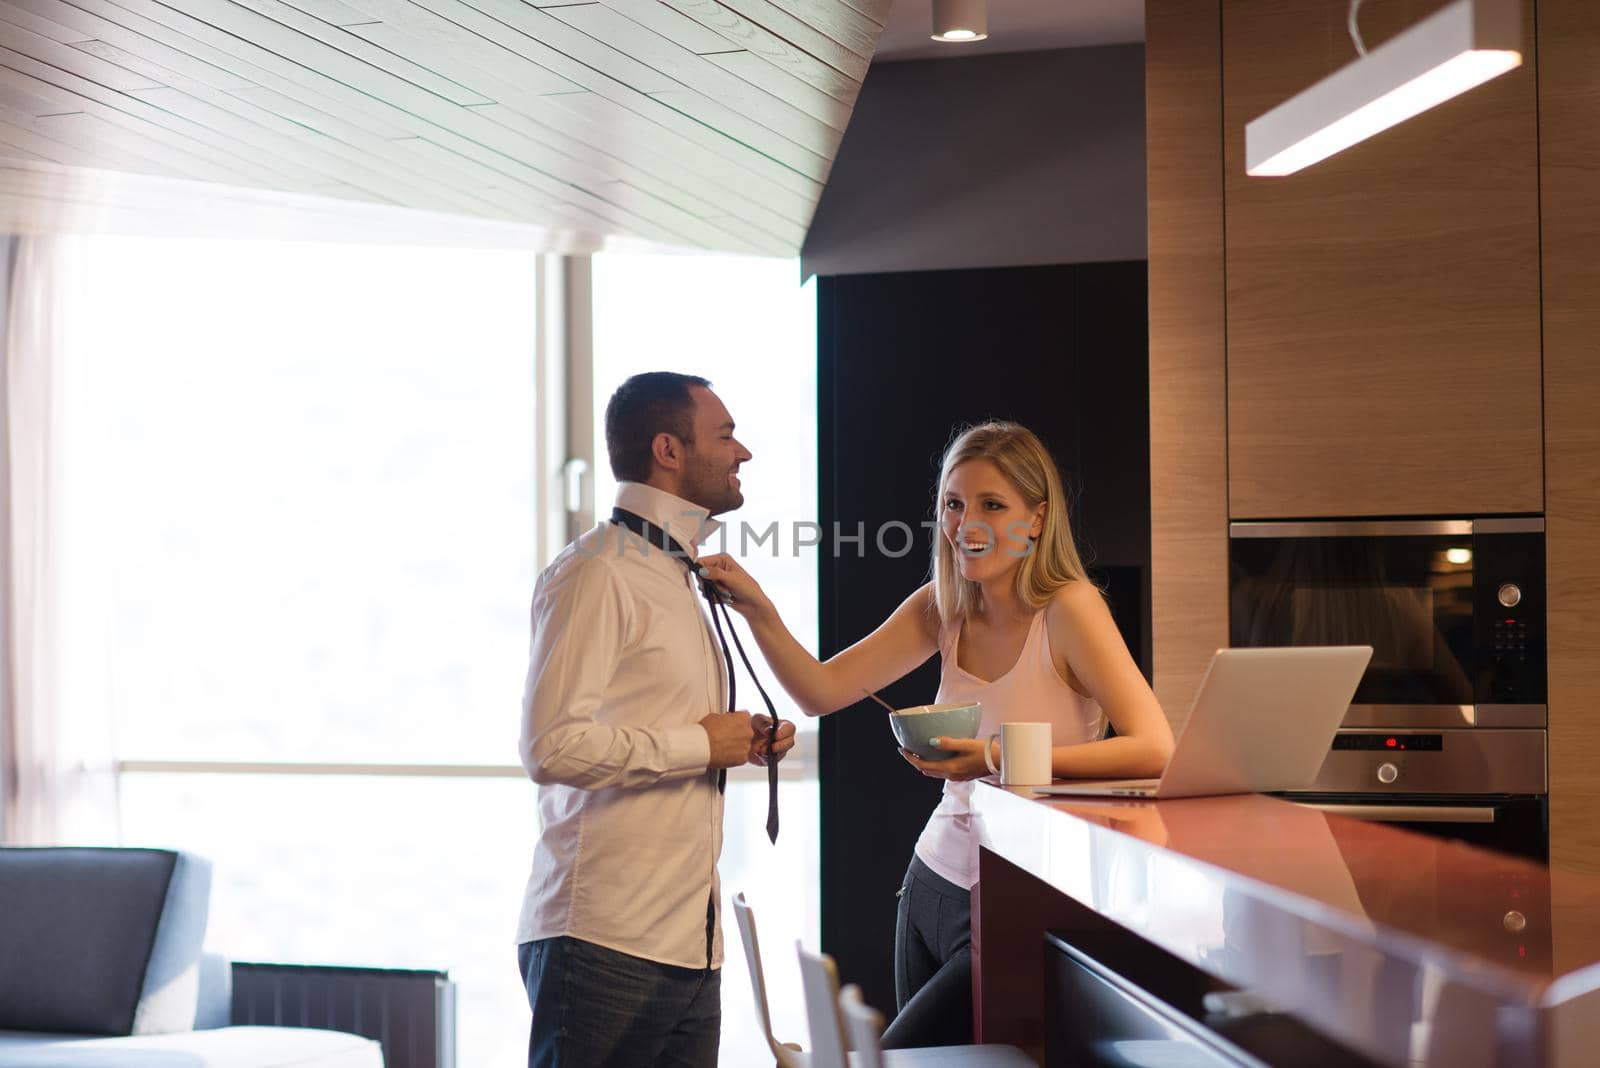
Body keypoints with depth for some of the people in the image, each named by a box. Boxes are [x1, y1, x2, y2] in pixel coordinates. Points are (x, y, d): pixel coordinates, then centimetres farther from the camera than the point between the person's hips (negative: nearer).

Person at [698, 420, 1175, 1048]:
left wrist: (1003, 759, -31)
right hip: (934, 883, 6)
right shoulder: (943, 608, 2)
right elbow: (823, 691, 1)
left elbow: (1153, 750, -24)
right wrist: (757, 610, -15)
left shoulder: (1068, 608, -15)